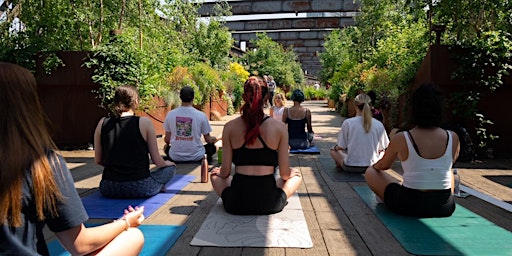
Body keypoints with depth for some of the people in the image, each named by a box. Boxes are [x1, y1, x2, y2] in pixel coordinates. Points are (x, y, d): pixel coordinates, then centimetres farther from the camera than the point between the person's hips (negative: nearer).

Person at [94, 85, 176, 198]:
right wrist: (167, 163, 17)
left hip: (108, 189, 6)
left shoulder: (102, 123, 1)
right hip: (139, 188, -5)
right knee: (170, 167, 21)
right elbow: (157, 161, -6)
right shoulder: (144, 123, -9)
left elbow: (98, 161, 8)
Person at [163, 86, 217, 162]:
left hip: (175, 157, 1)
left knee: (166, 147, 34)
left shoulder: (170, 114, -5)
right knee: (212, 147, 26)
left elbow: (167, 139, 3)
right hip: (196, 156, -1)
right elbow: (208, 140, -1)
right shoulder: (201, 115, -11)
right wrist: (213, 139, 23)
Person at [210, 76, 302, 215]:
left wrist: (219, 172, 23)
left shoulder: (230, 127, -6)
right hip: (269, 203, 0)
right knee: (296, 174, 29)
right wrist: (291, 173, 21)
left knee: (215, 174, 32)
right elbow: (284, 173, -4)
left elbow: (225, 171, -1)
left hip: (237, 203, 0)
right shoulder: (279, 127, -8)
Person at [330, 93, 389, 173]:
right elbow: (381, 149, 5)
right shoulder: (379, 125, -6)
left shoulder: (347, 123, -11)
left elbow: (341, 147, -4)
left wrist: (335, 148, 19)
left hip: (351, 167, -1)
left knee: (333, 150, 25)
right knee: (382, 152, 34)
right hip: (372, 167, 2)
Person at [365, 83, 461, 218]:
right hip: (444, 207, 4)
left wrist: (374, 166, 30)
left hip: (409, 206, -3)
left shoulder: (400, 139, -14)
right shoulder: (453, 138, -6)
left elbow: (383, 166, 6)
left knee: (370, 172, 18)